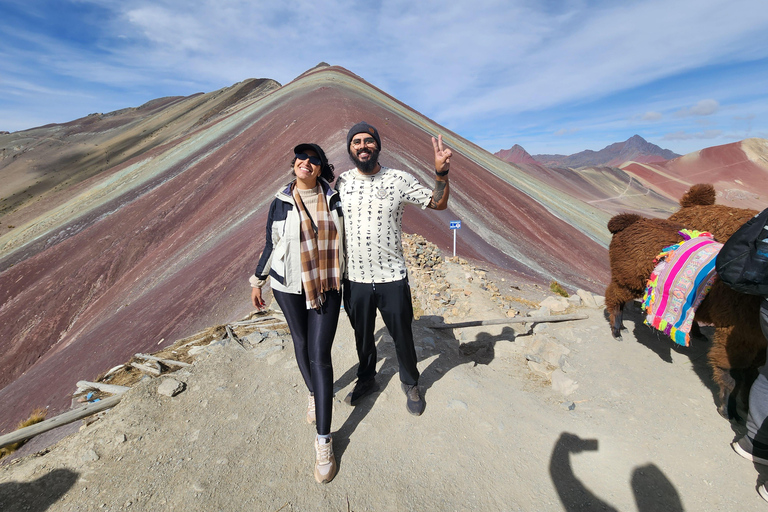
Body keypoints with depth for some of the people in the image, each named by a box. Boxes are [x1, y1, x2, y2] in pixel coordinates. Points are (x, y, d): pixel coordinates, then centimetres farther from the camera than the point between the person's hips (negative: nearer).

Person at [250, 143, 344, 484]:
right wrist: (257, 281, 7)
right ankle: (314, 394, 47)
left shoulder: (333, 199, 0)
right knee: (301, 343, 17)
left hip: (327, 287, -1)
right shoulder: (281, 203, -2)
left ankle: (324, 440, 6)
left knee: (320, 354, -4)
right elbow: (270, 245, 6)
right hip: (290, 286, 1)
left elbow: (344, 239, 9)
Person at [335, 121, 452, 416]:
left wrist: (442, 173, -20)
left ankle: (410, 384, 42)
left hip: (392, 278, -2)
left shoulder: (398, 180, -6)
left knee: (402, 337, 14)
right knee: (363, 337, 21)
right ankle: (366, 380, 48)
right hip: (355, 279, 2)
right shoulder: (341, 183, 1)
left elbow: (438, 204, -3)